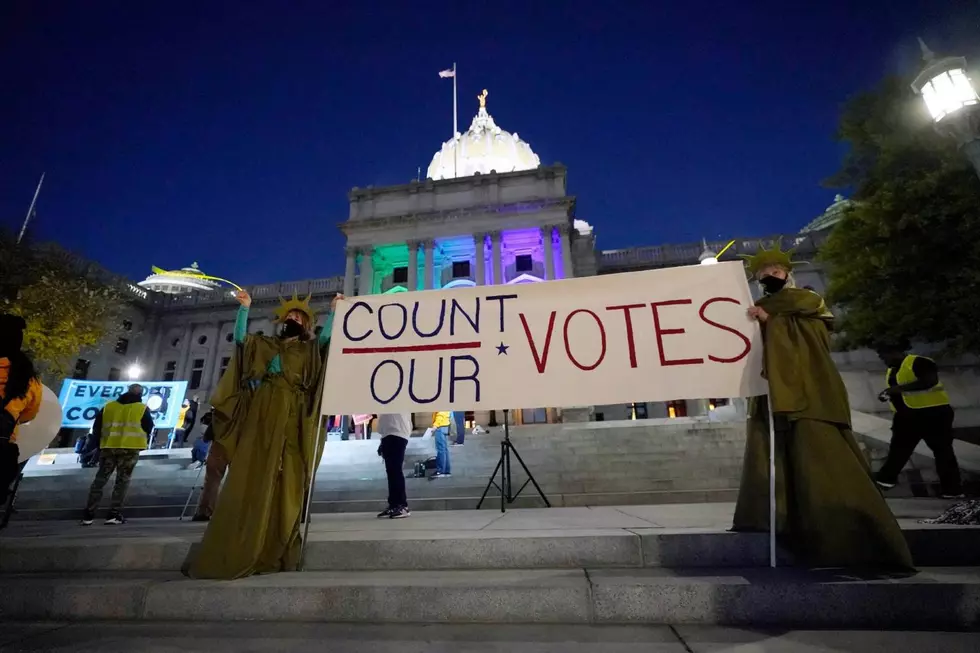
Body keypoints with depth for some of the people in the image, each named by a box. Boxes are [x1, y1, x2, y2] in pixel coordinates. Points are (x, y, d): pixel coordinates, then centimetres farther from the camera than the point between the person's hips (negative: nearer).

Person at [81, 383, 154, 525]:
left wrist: (100, 443, 20)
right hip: (130, 449, -3)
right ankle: (114, 515, 1)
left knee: (100, 479, 12)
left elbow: (96, 428, 11)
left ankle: (88, 515, 12)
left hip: (109, 447, 3)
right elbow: (148, 429, 3)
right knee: (122, 481, 4)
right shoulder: (142, 408, 1)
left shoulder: (108, 406, 11)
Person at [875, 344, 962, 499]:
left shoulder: (918, 362, -14)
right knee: (898, 449, 13)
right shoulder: (891, 370, 14)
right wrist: (888, 394, 5)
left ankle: (952, 490, 12)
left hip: (933, 413, -8)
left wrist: (899, 388, -27)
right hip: (907, 416, 9)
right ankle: (886, 479, 20)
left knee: (942, 451, 2)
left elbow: (930, 381, -28)